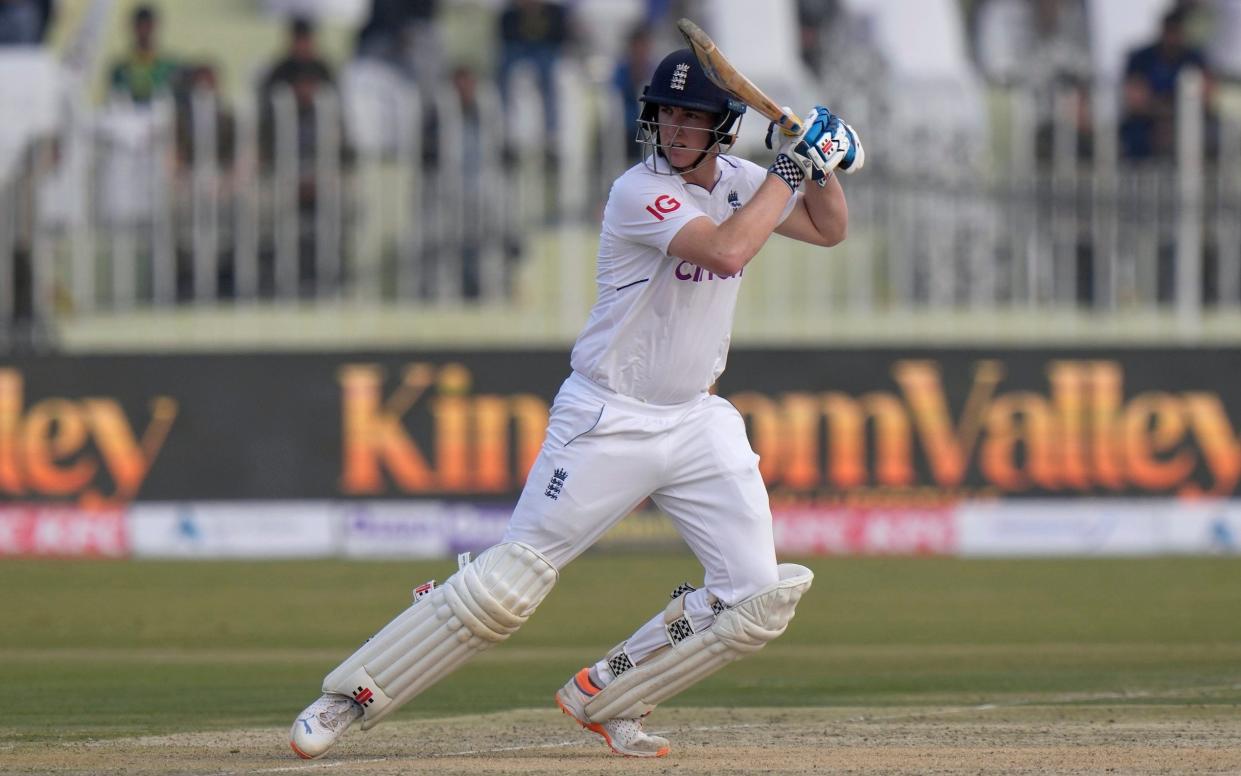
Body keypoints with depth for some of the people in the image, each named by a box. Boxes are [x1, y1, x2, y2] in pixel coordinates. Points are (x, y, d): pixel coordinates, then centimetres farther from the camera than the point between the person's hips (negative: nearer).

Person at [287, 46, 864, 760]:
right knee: (511, 580, -10)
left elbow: (830, 230, 17)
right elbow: (727, 250, -31)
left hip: (698, 421, 6)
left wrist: (824, 164, -2)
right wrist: (791, 168, -22)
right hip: (608, 423, -6)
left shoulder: (738, 183, 6)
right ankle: (350, 698, 1)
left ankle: (605, 697, 8)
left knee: (760, 600, -6)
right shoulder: (640, 193, -17)